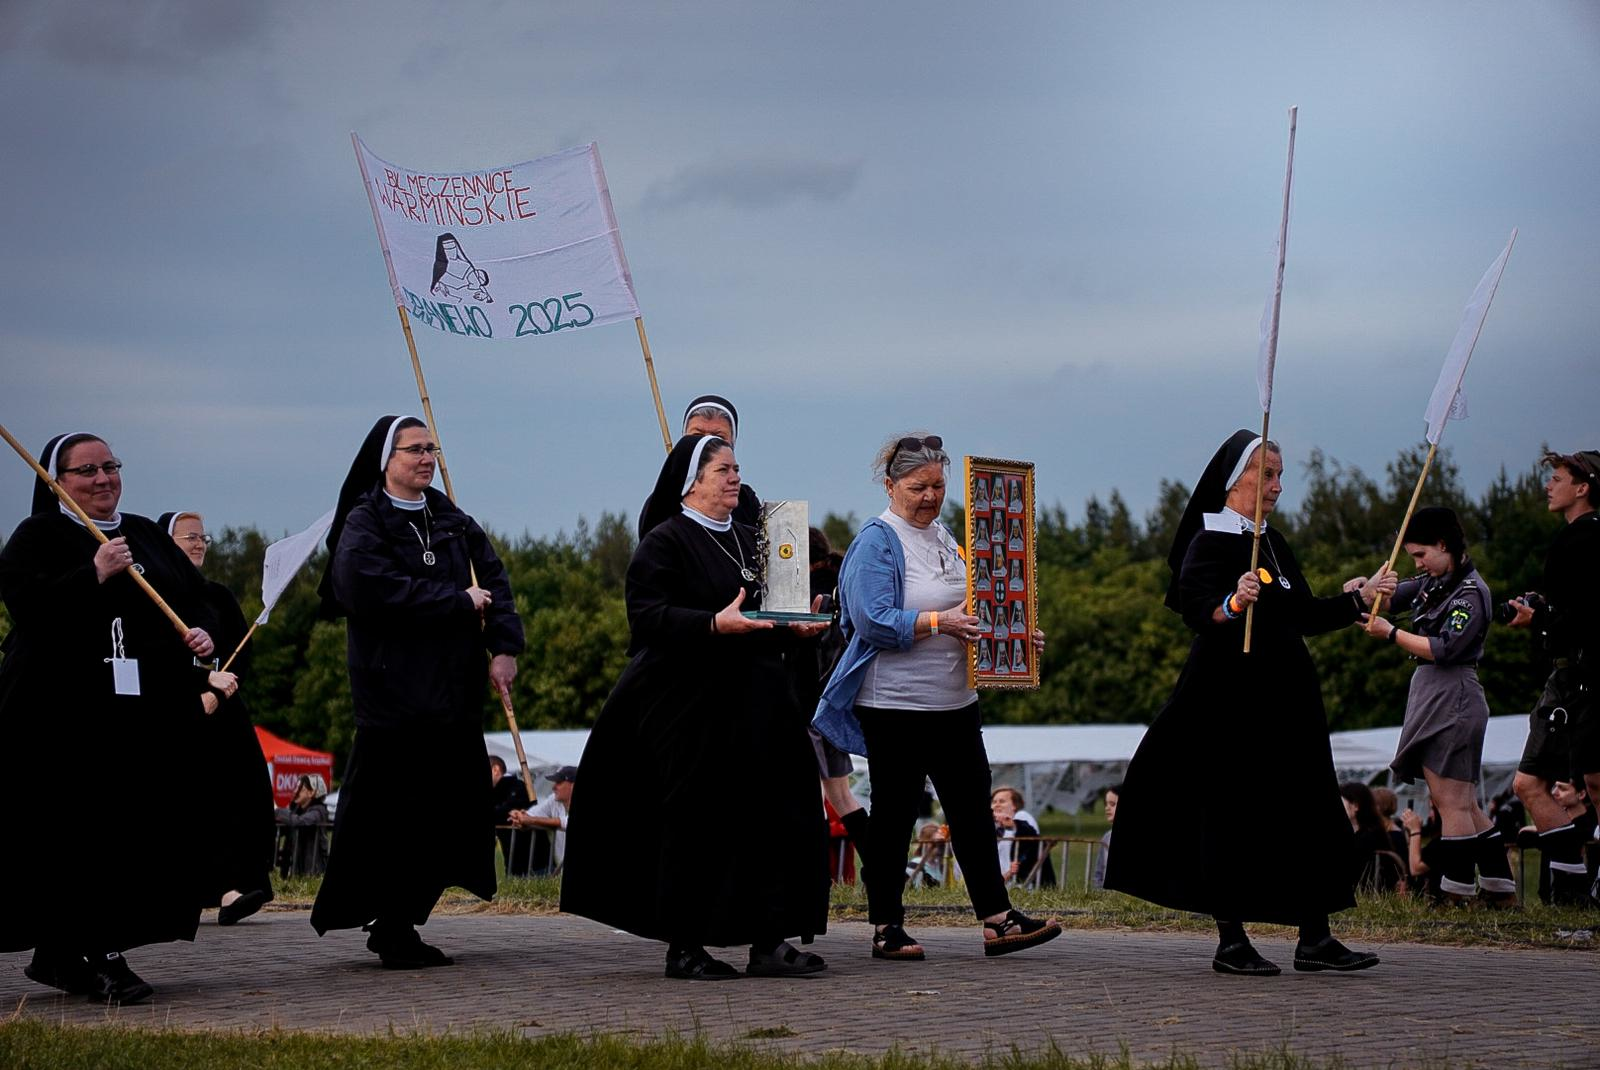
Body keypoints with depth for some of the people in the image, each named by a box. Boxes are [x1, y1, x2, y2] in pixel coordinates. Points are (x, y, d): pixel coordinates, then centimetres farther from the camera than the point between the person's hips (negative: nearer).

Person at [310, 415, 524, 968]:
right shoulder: (364, 524, -3)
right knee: (389, 815, -6)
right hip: (393, 690, -6)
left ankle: (398, 924, 15)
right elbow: (378, 590, -19)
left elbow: (494, 580, 8)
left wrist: (504, 646, -8)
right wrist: (460, 601, -14)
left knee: (450, 811, 4)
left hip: (453, 691, 6)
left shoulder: (451, 520, 16)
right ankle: (389, 928, 4)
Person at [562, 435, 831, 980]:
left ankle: (768, 942, 1)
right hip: (688, 705, -7)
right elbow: (647, 616, -16)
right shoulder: (664, 543, -5)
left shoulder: (749, 539, 18)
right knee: (696, 824, -5)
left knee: (772, 813, -1)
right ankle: (684, 946, 4)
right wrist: (714, 624, -27)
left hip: (753, 704, 7)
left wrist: (795, 627, 6)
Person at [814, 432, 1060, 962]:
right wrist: (939, 623, -26)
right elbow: (873, 620, -19)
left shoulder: (945, 538, 14)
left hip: (954, 700, 7)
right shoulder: (877, 541, -10)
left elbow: (970, 610, 22)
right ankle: (886, 928, 8)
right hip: (895, 704, -7)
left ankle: (997, 919, 6)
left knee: (973, 807, 5)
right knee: (894, 814, 1)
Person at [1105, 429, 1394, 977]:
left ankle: (1314, 938, 10)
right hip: (1230, 701, -9)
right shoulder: (1210, 542, -9)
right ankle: (1231, 941, 2)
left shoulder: (1273, 543, 16)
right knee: (1232, 819, -5)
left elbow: (1303, 616, 22)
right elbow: (1198, 613, -20)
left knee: (1308, 812, 6)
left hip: (1285, 699, 9)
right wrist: (1233, 602, -38)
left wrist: (1359, 599, 20)